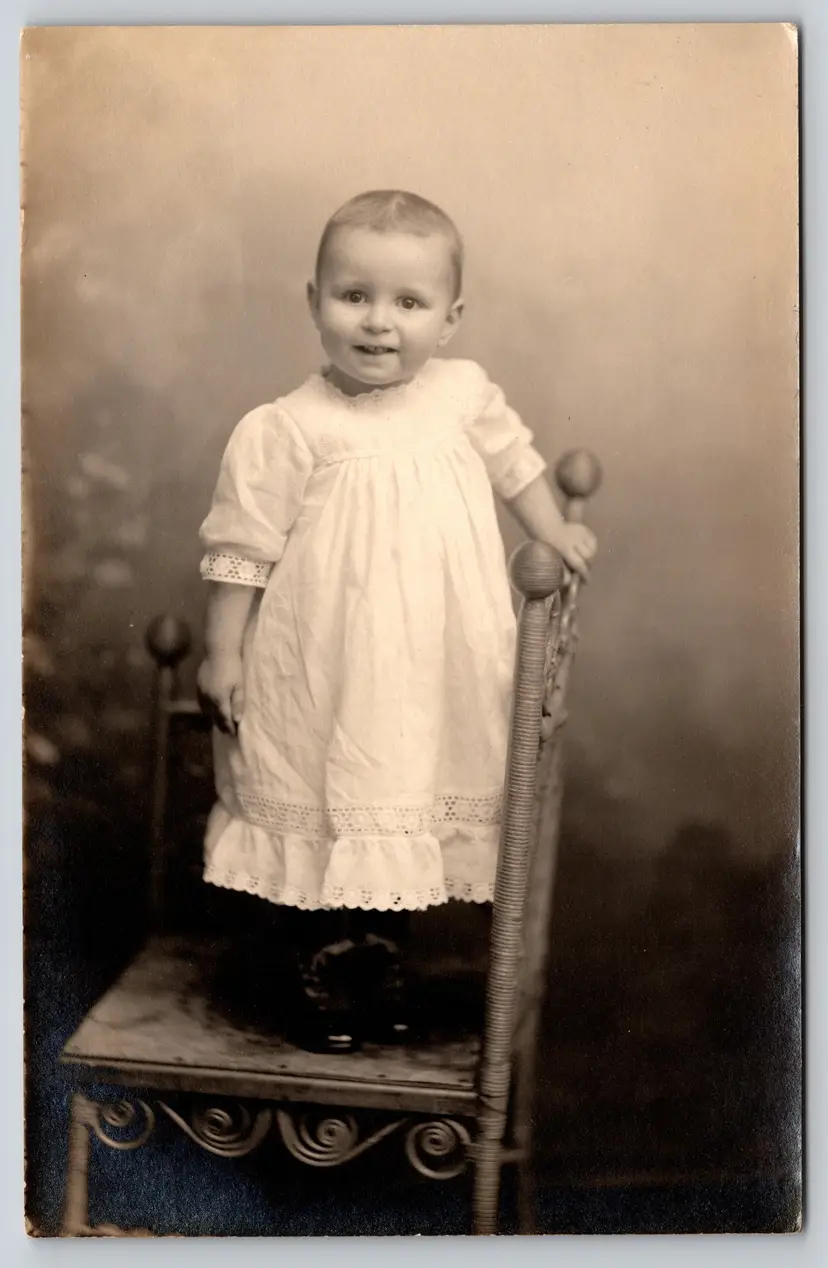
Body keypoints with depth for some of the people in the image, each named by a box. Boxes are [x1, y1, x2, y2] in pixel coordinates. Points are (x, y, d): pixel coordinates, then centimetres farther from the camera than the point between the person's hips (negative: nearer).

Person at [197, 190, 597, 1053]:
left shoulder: (465, 394, 0)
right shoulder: (286, 430, -13)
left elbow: (513, 461, 19)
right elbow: (243, 547, -8)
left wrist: (554, 535, 20)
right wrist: (222, 653, -7)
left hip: (434, 673, 4)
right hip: (321, 674, -3)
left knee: (400, 825, 14)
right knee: (327, 825, 6)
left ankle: (383, 962, 35)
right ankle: (327, 979, 27)